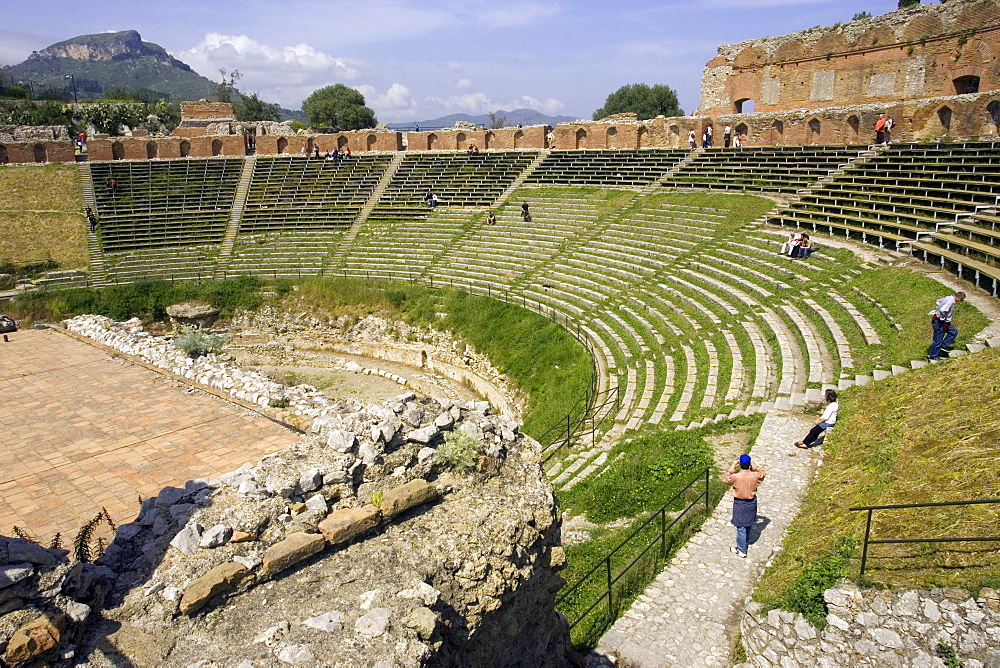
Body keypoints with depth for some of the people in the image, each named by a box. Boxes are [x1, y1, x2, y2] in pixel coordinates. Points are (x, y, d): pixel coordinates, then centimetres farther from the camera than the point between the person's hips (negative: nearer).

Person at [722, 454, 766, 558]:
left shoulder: (736, 477, -26)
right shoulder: (755, 476, -18)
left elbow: (725, 478, -6)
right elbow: (763, 473, 6)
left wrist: (732, 467, -6)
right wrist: (754, 466, 2)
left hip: (740, 503, -4)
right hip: (751, 502, 4)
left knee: (741, 527, 6)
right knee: (748, 523, 26)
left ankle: (741, 551, 14)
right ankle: (746, 541, 49)